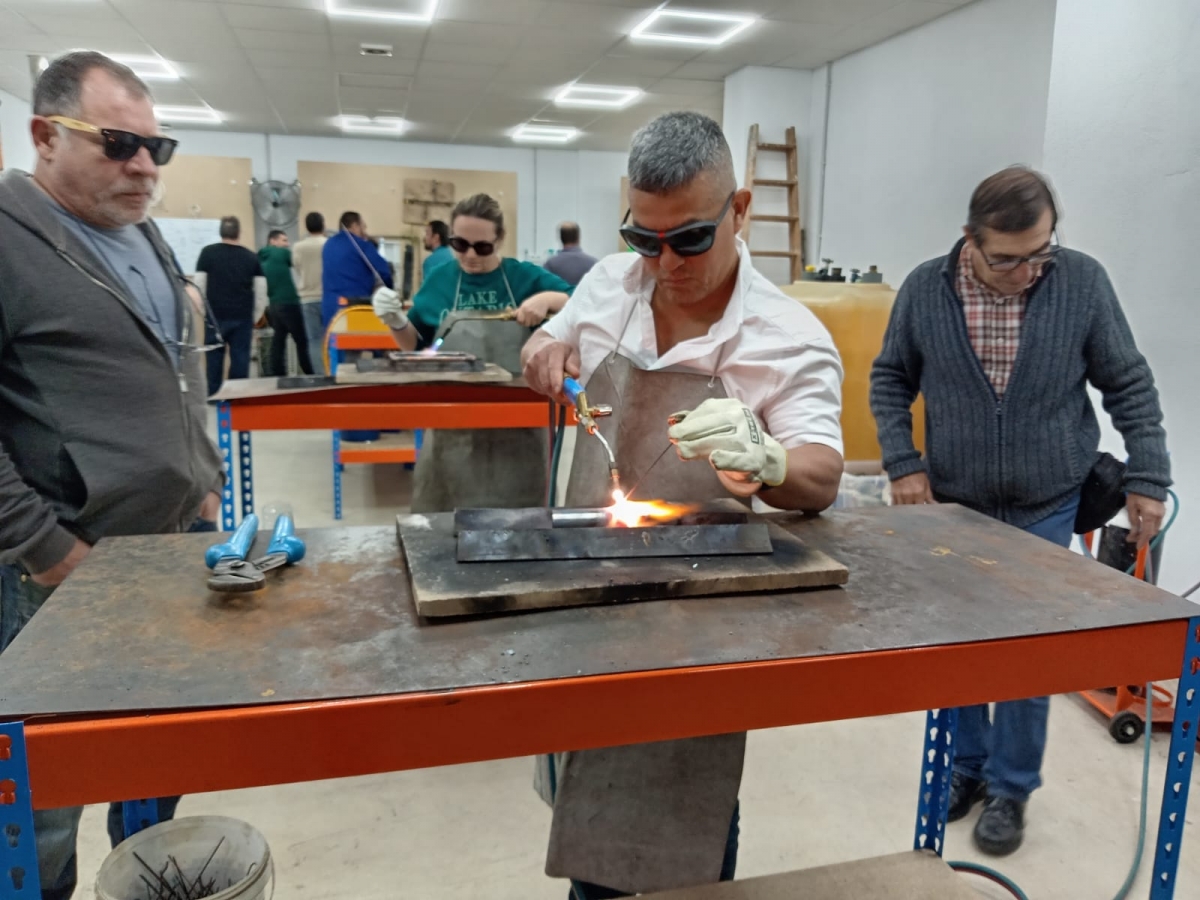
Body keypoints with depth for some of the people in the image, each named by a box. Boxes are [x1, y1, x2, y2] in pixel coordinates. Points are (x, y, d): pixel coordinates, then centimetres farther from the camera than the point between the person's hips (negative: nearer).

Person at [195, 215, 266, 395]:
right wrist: (254, 319, 11)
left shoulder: (208, 253, 0)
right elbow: (261, 294, 2)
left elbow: (199, 287, -2)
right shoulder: (251, 257, 3)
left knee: (214, 361, 8)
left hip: (216, 317, -1)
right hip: (243, 318, 1)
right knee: (240, 361, 4)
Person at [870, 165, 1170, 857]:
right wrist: (903, 463, -8)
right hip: (954, 503, 1)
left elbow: (1129, 385, -2)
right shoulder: (926, 288, -9)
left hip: (1046, 508, -1)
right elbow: (891, 379, 2)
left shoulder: (1084, 281, -9)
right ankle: (966, 765, 33)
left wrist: (1148, 478, -5)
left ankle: (1011, 788, 25)